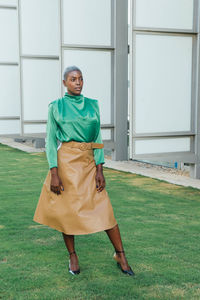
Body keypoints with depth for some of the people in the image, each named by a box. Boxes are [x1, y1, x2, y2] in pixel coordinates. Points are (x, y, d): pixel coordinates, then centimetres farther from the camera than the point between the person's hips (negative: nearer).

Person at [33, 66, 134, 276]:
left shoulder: (92, 105, 9)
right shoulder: (56, 107, 0)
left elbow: (98, 138, 8)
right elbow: (50, 141, -2)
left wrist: (99, 170, 0)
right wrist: (54, 173, -10)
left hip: (89, 163, 2)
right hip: (66, 162, -2)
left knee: (104, 210, 0)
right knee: (68, 210, 5)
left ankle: (120, 255, 13)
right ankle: (72, 256, 24)